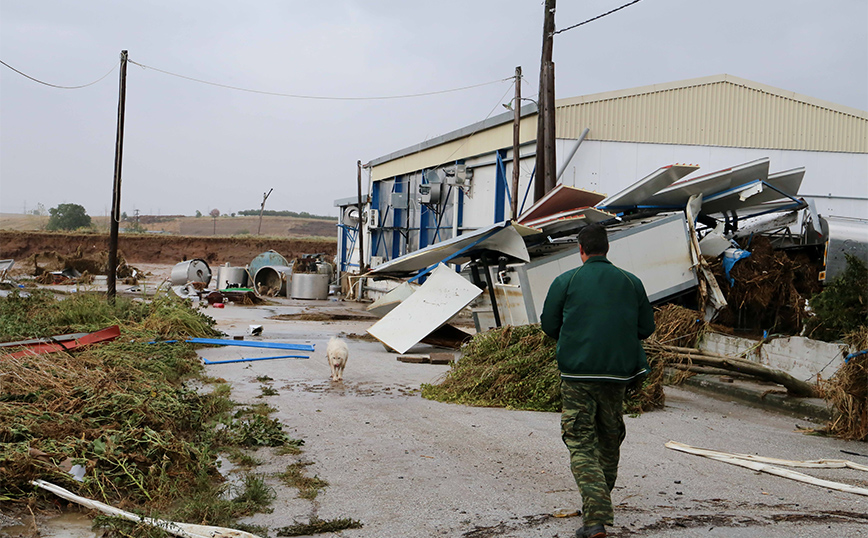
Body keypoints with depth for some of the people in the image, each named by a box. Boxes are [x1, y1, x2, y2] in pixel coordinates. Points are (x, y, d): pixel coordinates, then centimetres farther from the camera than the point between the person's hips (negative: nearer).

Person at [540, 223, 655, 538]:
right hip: (617, 372, 3)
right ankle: (602, 502, 32)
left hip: (577, 372, -3)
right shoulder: (631, 282, 6)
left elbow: (548, 324, 5)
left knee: (581, 444, -3)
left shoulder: (565, 281, -1)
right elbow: (646, 328, 10)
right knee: (610, 439, 19)